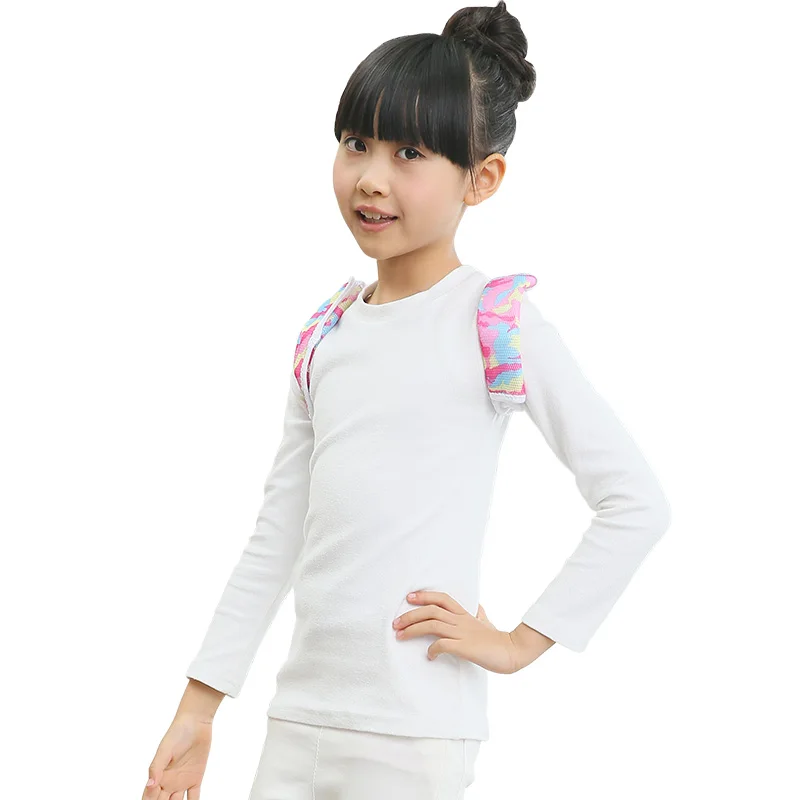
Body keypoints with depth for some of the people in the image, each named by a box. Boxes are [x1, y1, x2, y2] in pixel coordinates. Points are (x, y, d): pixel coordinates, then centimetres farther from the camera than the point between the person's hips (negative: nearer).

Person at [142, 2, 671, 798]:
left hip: (413, 734, -5)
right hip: (298, 716, 6)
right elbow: (278, 531, 12)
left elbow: (636, 501, -9)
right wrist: (197, 709, 12)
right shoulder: (327, 332, 8)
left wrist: (521, 642, -9)